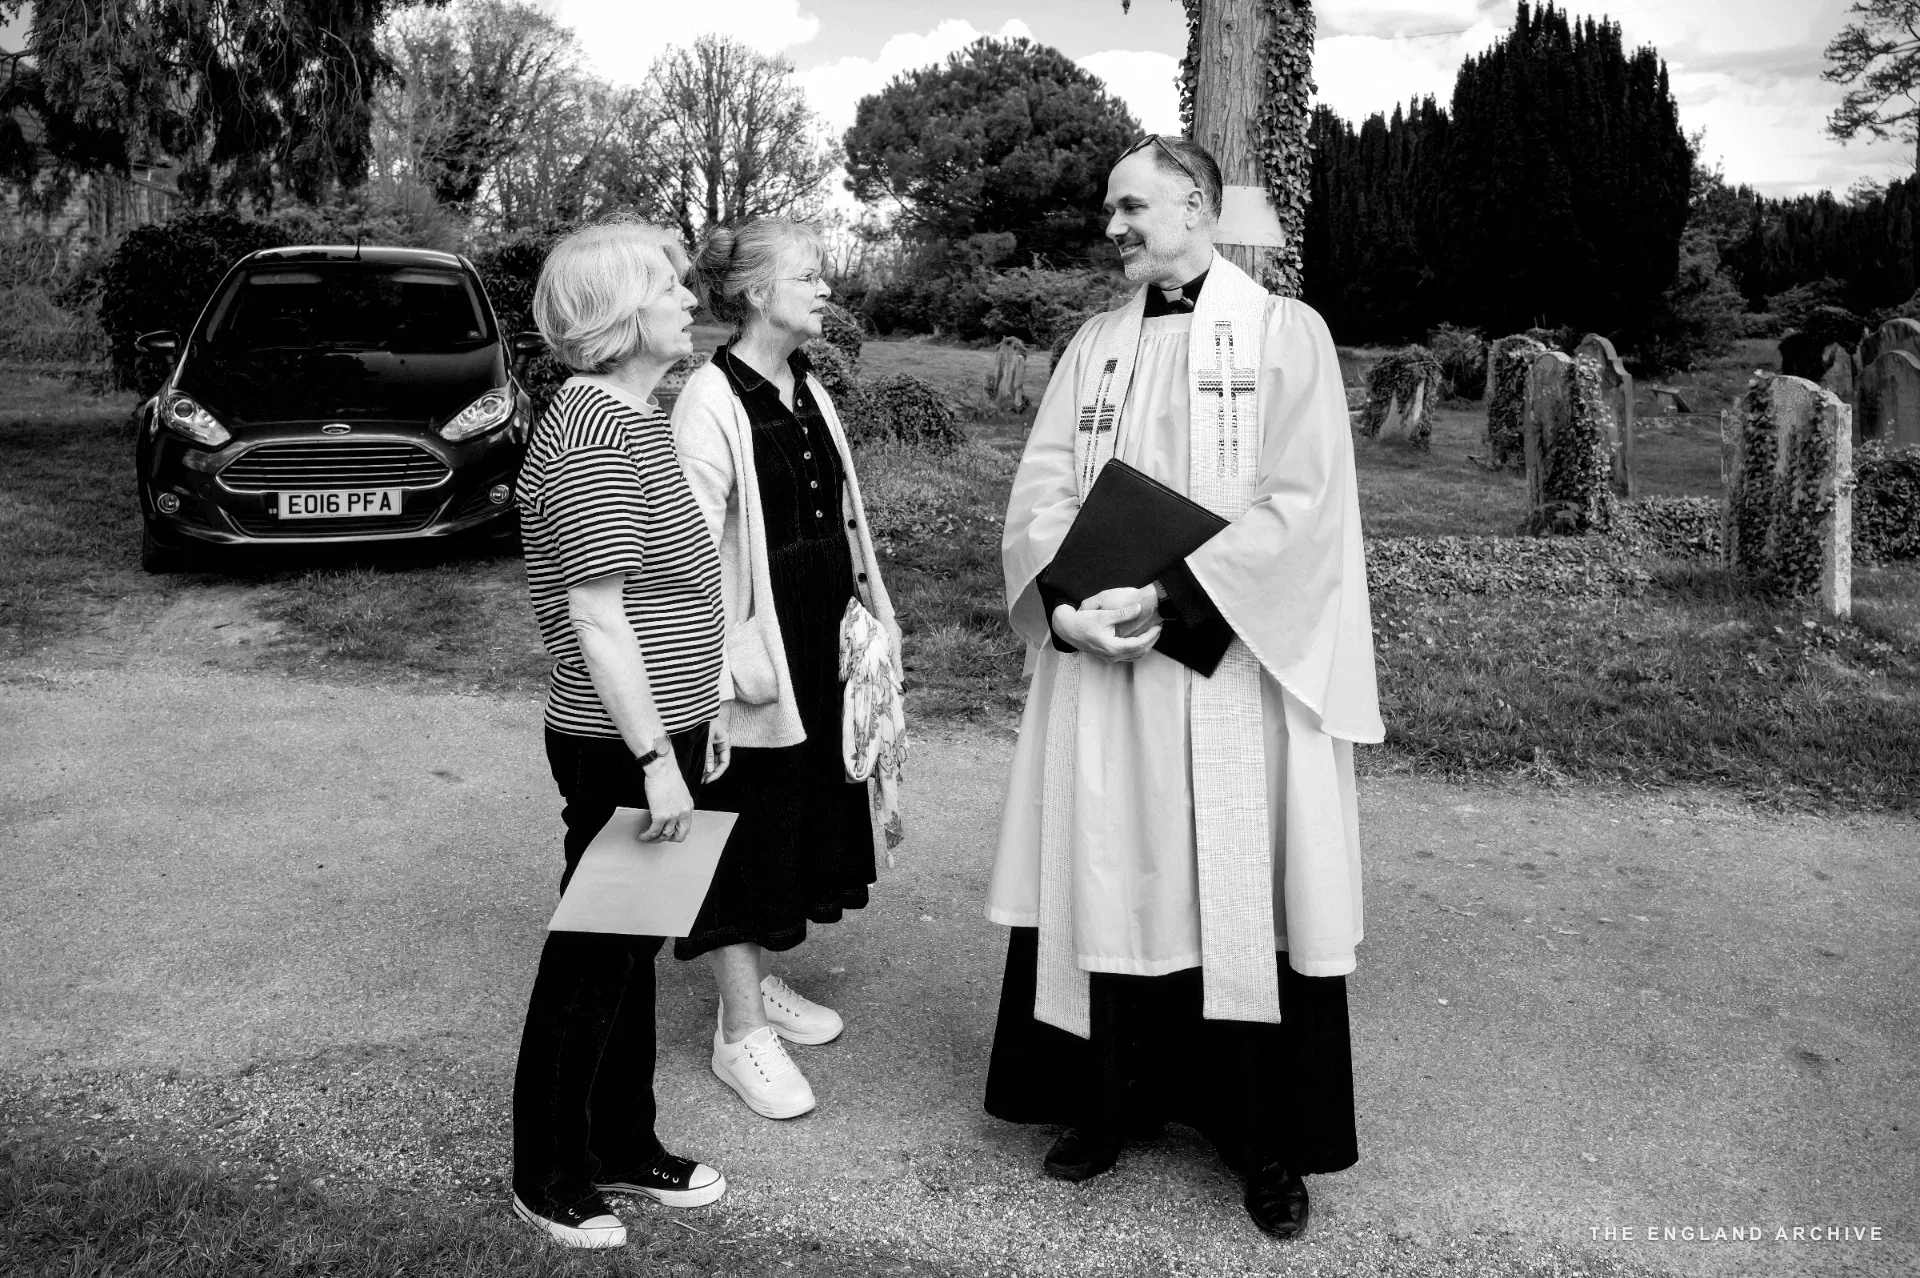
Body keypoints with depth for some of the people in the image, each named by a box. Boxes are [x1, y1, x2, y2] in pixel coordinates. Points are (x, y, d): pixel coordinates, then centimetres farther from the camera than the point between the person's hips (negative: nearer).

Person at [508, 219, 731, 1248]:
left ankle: (624, 1145, 35)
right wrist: (656, 758, -21)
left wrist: (696, 715, 19)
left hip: (656, 729, 9)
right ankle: (547, 1178, 23)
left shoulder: (636, 417, 12)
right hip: (617, 746, -9)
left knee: (631, 949, 19)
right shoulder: (595, 435, -19)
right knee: (592, 959, 5)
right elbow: (597, 617, -22)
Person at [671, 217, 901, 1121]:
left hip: (821, 643, 8)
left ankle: (759, 978, 34)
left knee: (804, 811, 16)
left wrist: (878, 610, 14)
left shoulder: (808, 392, 10)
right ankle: (741, 1030, 13)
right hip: (758, 653, -8)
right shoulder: (712, 400, -15)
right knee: (747, 826, 1)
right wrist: (738, 654, -22)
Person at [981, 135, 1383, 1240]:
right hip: (1100, 661, 4)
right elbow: (1041, 489, 5)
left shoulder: (1286, 334, -2)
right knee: (1110, 881, 9)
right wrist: (1067, 600, -13)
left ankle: (1269, 1139, 19)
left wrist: (1173, 600, -20)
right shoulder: (1096, 343, 12)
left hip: (1238, 671, -4)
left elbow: (1299, 507, -12)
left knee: (1242, 893, 3)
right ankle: (1115, 1100, 26)